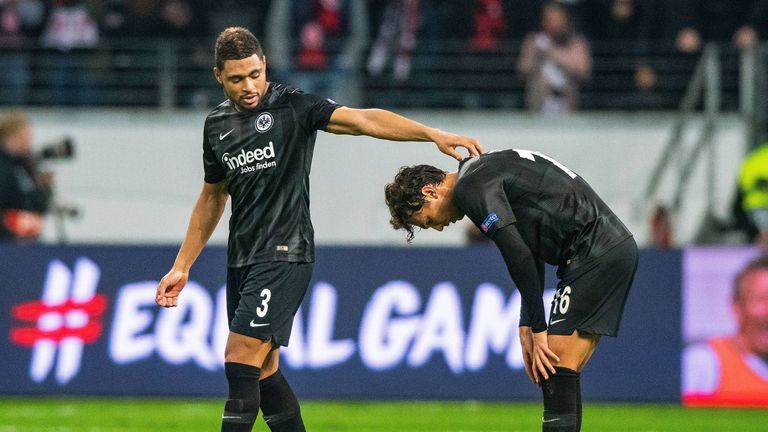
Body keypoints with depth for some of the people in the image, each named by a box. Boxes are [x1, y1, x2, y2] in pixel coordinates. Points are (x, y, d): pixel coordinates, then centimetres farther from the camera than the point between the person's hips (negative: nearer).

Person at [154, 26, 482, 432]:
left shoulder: (292, 106, -8)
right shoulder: (216, 124, 11)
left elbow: (362, 119, -18)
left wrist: (434, 134, -30)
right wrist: (181, 267, 23)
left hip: (283, 255, -7)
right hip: (241, 260, 7)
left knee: (240, 361, -14)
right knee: (263, 371, 9)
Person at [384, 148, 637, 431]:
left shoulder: (471, 187, -8)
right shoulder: (486, 172, 23)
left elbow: (519, 257, -15)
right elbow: (530, 256, 23)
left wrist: (538, 328, -9)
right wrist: (527, 326, 15)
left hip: (594, 252, -10)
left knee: (557, 368, -12)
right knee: (561, 373, 9)